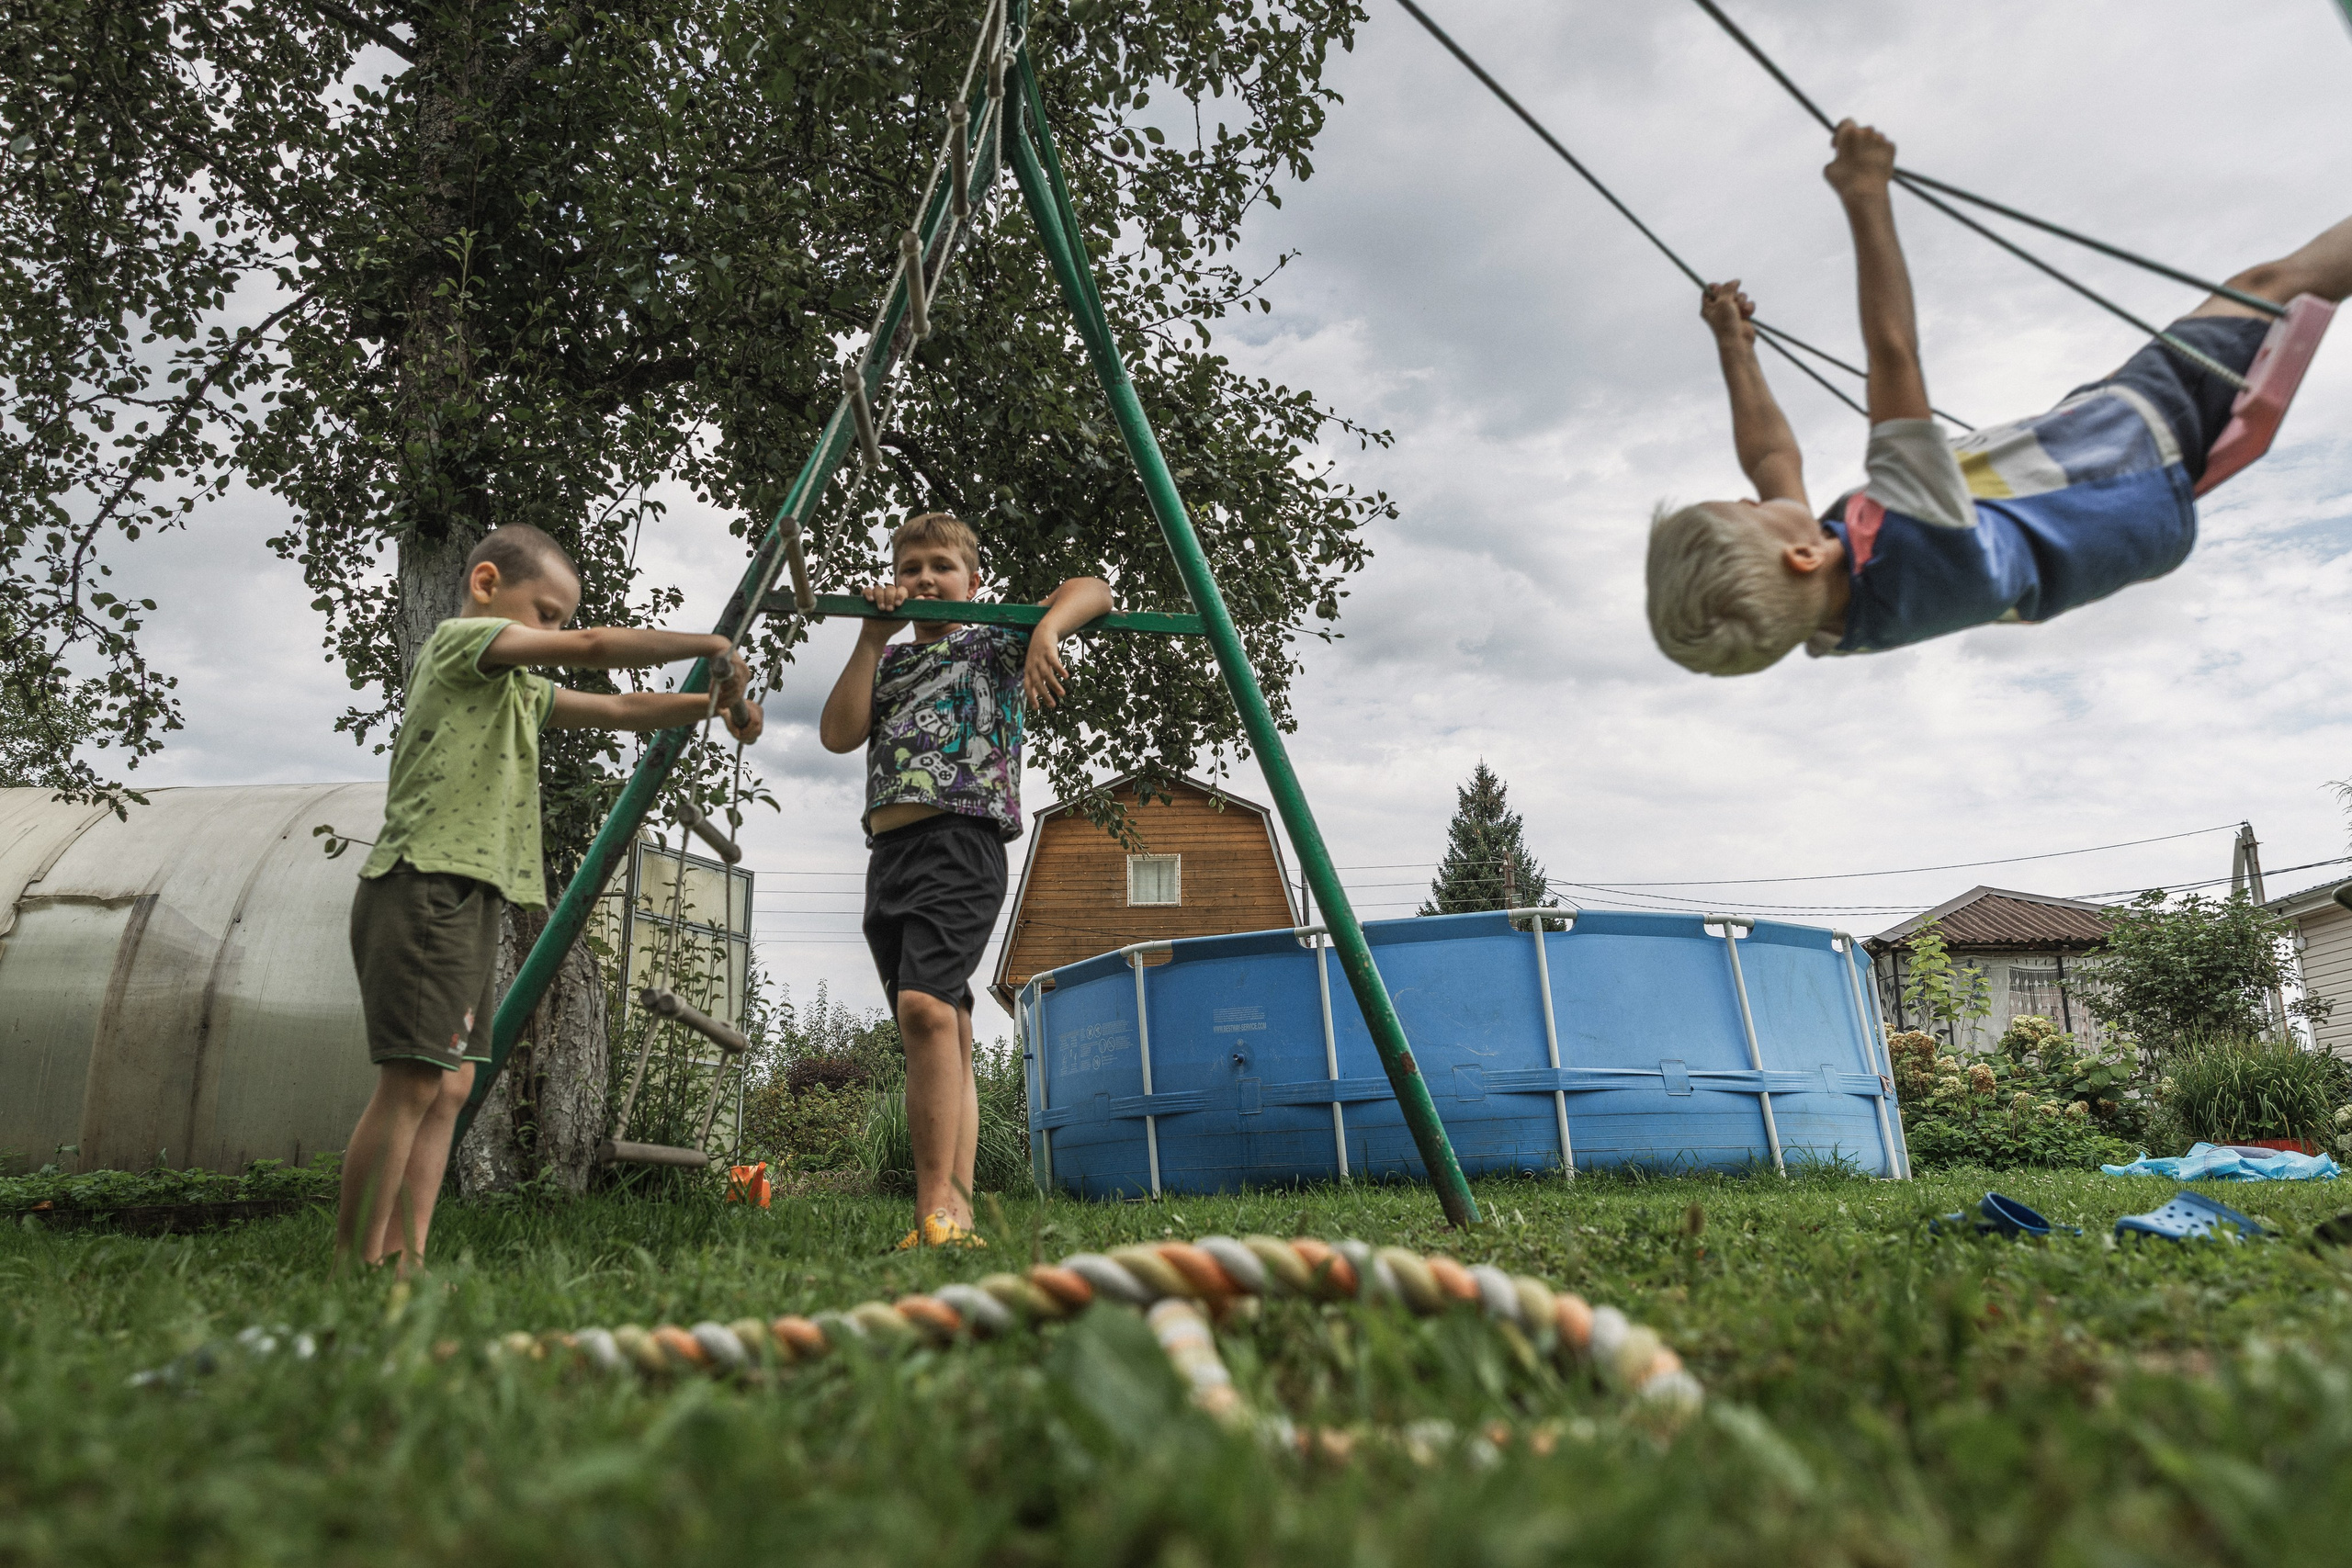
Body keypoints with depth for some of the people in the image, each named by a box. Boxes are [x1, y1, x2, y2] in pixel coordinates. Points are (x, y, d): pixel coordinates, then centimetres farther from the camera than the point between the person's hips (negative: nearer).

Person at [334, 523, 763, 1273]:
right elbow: (590, 648, -13)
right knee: (413, 1081, -11)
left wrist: (714, 701, 7)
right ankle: (357, 1259, -6)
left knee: (450, 1086, 6)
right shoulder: (458, 641, -3)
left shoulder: (520, 690, 24)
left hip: (468, 899, 10)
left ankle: (406, 1256, 8)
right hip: (423, 885, -9)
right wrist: (706, 645, -7)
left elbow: (619, 710, 20)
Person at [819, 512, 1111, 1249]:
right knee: (946, 1036, 3)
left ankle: (937, 1210, -25)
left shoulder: (996, 645, 12)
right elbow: (838, 734, 8)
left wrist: (1047, 628, -18)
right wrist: (873, 638, 5)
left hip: (962, 840, -6)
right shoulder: (888, 662, 24)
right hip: (889, 852, 6)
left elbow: (1093, 591, 2)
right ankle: (955, 1217, 4)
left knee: (925, 1005, -26)